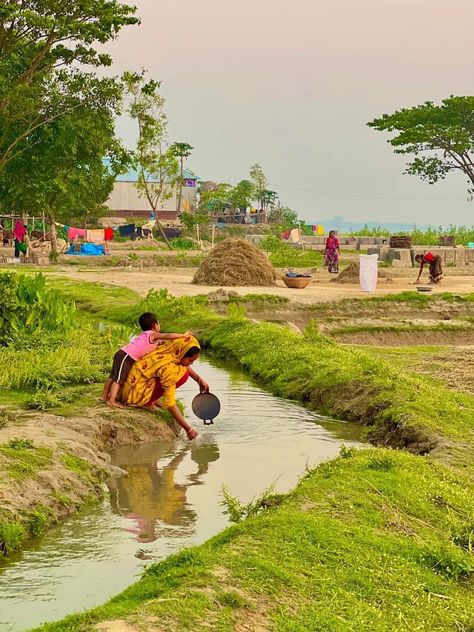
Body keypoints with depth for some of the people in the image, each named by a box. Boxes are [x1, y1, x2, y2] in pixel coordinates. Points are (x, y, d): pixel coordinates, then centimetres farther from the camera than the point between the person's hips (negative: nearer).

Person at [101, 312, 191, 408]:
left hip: (122, 354, 9)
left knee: (113, 377, 16)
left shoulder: (145, 335, 19)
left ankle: (105, 395, 24)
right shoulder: (152, 335, -9)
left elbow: (159, 342, 30)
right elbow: (168, 336, -17)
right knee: (119, 379, -9)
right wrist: (183, 335, -12)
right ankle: (112, 400, -10)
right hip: (126, 357, -9)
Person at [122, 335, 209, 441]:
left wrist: (199, 379, 5)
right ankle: (147, 403, -6)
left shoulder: (171, 350, -6)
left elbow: (185, 365, 19)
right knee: (182, 375, -16)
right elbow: (170, 403, -24)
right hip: (136, 392, -9)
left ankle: (150, 400, 9)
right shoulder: (168, 367, -28)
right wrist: (188, 429, -20)